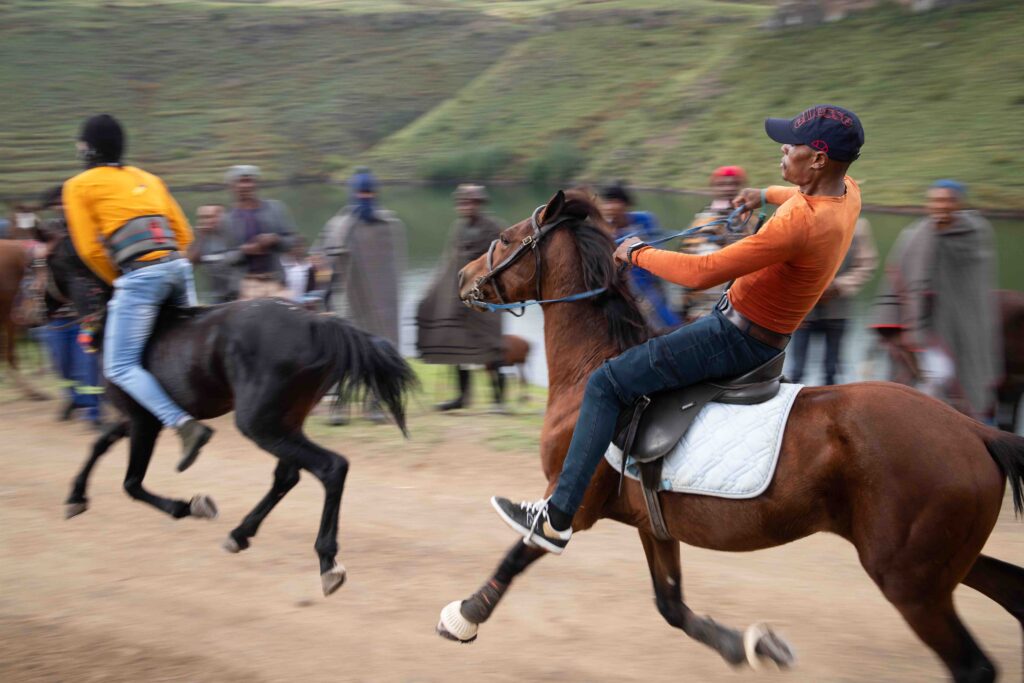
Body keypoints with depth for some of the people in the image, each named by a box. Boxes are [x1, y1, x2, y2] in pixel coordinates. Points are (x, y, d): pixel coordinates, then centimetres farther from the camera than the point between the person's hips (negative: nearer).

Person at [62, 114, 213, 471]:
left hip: (140, 276, -6)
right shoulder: (149, 179, 23)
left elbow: (89, 248, -1)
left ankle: (184, 424, -22)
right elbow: (183, 233, 19)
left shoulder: (79, 186, 7)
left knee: (119, 367, -5)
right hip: (178, 267, 6)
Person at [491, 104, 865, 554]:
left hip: (737, 339, -10)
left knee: (605, 384, -10)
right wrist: (767, 195, 33)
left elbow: (702, 273, -29)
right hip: (763, 336, 10)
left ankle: (556, 519, -10)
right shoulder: (847, 192, -2)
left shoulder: (798, 222, -31)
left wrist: (638, 253, -15)